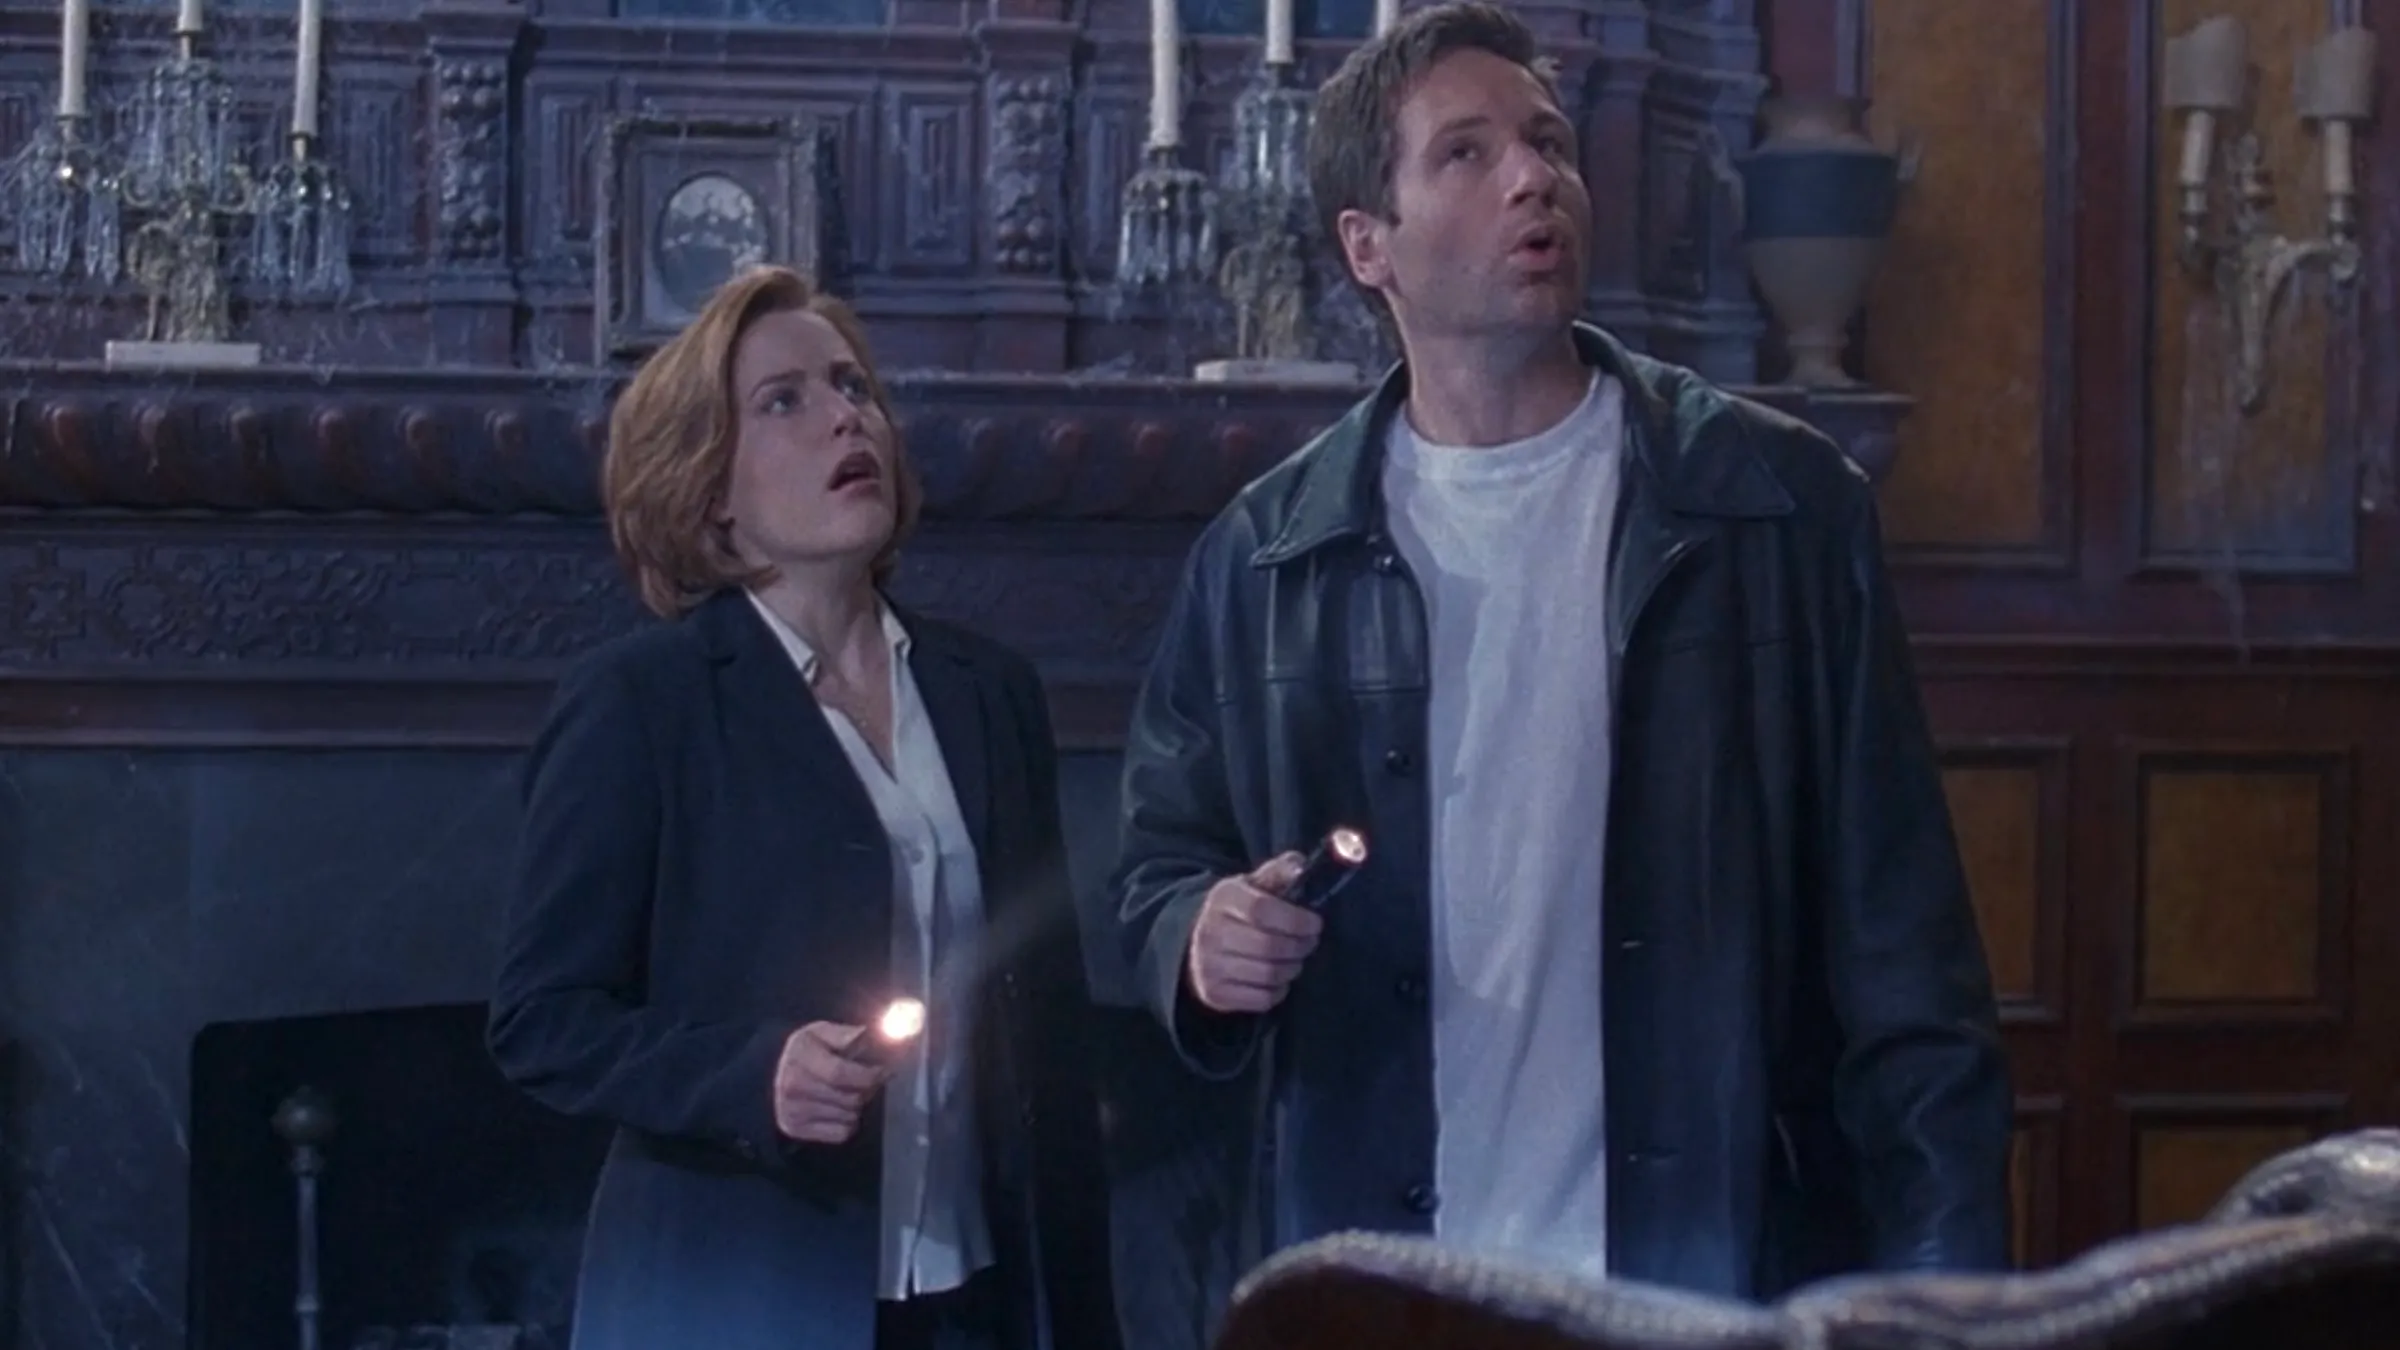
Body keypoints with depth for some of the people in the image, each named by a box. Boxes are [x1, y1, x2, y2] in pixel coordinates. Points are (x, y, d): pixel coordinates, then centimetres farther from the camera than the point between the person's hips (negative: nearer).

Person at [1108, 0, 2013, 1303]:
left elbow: (1893, 930, -3)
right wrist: (1201, 937, -11)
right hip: (1377, 1279, 2)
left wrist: (1944, 1265, -9)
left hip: (1711, 1268, -1)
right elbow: (1160, 861, 12)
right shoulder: (1267, 557, 3)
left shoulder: (1777, 503, -2)